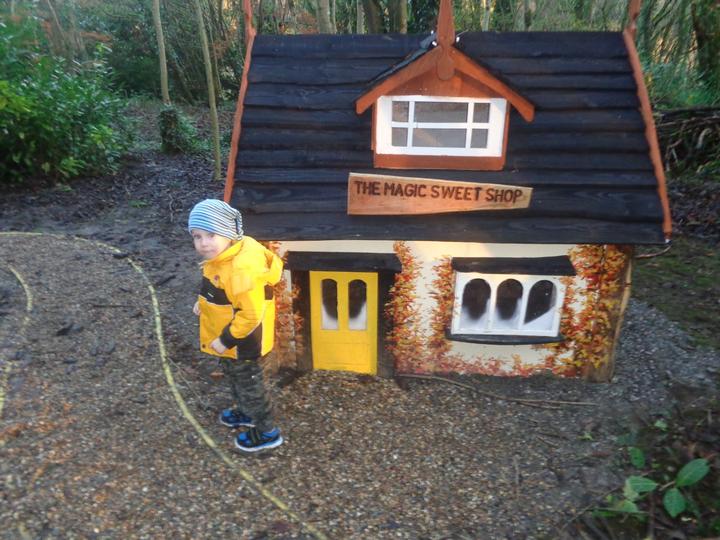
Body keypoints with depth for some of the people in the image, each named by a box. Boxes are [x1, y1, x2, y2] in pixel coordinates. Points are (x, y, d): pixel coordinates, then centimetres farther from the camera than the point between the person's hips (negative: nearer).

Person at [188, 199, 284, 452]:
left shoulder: (241, 270, -37)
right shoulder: (222, 255, -5)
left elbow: (251, 314, -32)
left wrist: (226, 340, -23)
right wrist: (205, 302, 3)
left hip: (242, 342, -9)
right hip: (229, 338, 9)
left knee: (248, 383, 11)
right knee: (234, 377, 29)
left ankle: (267, 432, 32)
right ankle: (245, 412, 54)